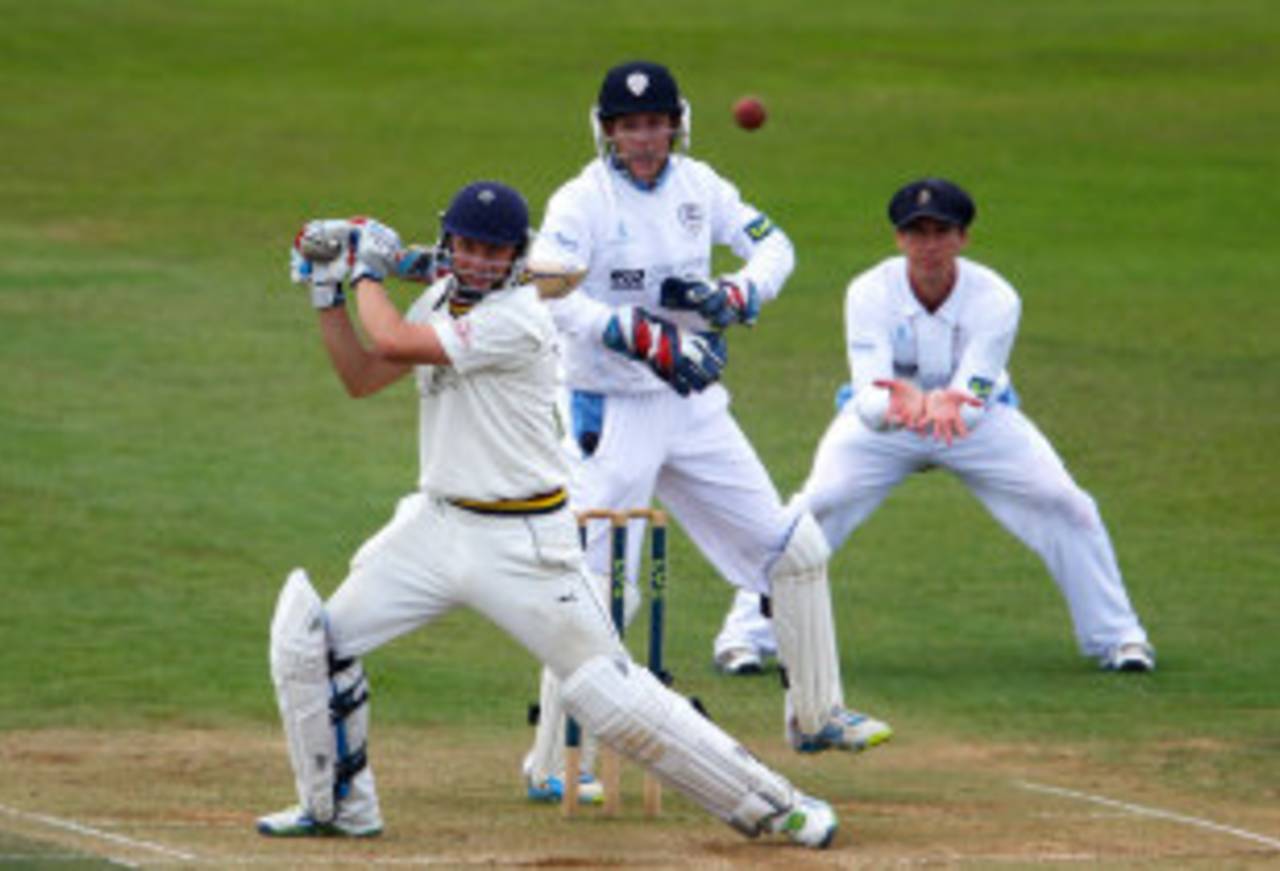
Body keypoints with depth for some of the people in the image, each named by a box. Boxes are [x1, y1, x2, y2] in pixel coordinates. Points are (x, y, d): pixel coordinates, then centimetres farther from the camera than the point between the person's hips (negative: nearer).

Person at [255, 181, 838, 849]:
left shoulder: (518, 319, -19)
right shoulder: (443, 299, 8)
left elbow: (393, 343, -23)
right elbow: (362, 378, 15)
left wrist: (370, 273, -6)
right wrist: (328, 292, 6)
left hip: (521, 543, -8)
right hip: (437, 523, 8)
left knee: (613, 696, -8)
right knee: (310, 641, 2)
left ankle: (769, 803, 3)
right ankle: (340, 806, 20)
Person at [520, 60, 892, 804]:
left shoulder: (697, 186, 5)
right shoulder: (583, 202, -13)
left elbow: (773, 245, 4)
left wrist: (734, 296, -18)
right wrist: (641, 339, -37)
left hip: (694, 407, 6)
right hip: (614, 412, -6)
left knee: (794, 548, 9)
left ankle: (816, 714, 24)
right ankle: (551, 765, -6)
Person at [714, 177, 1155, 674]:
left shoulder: (995, 299, -27)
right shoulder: (870, 293, -28)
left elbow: (972, 403, -35)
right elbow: (869, 396, -37)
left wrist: (941, 406, -60)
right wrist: (899, 405, -62)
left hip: (981, 419, 1)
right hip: (884, 426, -1)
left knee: (1066, 508, -13)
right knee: (815, 509, -21)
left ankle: (1115, 636, 6)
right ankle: (751, 635, -5)